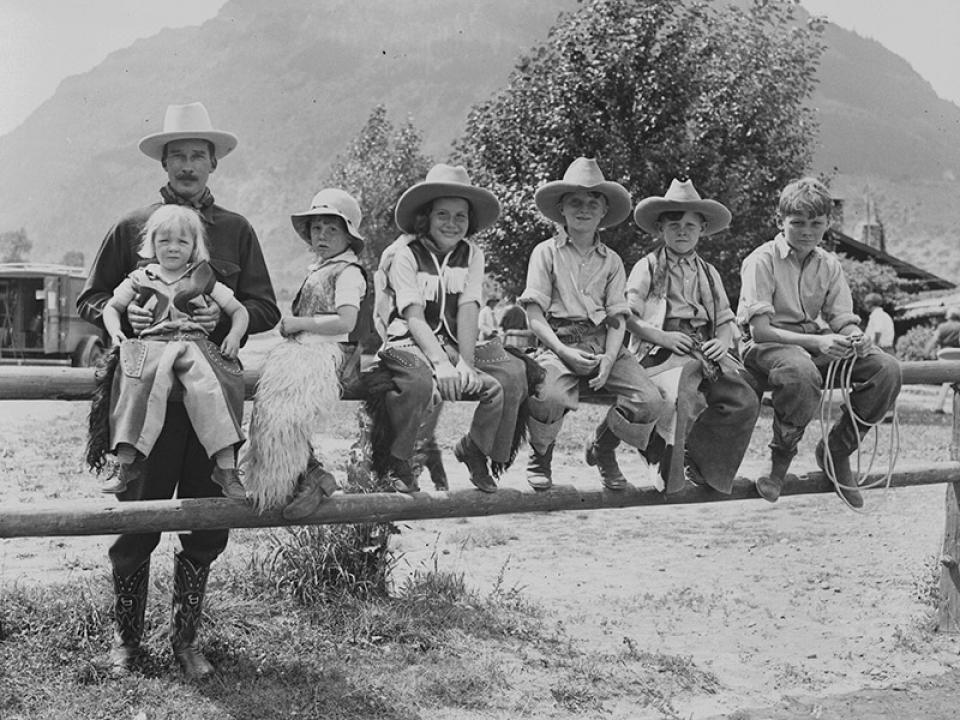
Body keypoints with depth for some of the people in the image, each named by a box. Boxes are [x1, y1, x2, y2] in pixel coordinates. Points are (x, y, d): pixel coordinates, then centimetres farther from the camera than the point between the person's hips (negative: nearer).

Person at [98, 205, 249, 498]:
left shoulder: (203, 279, 17)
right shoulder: (140, 278, 19)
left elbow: (239, 311, 19)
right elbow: (111, 307, 24)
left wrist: (234, 336, -1)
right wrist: (116, 332, 3)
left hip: (194, 343, 0)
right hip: (151, 344, 0)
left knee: (209, 389, -30)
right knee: (139, 386, -32)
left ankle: (226, 467, -26)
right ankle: (126, 463, -26)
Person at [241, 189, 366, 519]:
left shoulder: (348, 272, -5)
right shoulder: (317, 269, 23)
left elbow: (345, 322, -17)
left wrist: (298, 324, -12)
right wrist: (291, 325, 8)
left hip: (328, 351, -9)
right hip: (304, 347, 9)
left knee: (284, 412, -25)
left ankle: (311, 477, -15)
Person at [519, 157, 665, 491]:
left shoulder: (612, 261, 16)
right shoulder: (546, 252, 7)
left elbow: (617, 320, 8)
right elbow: (535, 317, 0)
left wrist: (609, 359, -12)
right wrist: (565, 352, -16)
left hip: (604, 346, 3)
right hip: (558, 343, -3)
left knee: (650, 402, -20)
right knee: (550, 397, -35)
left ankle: (603, 449, 14)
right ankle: (540, 455, 2)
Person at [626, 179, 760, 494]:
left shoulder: (709, 273, 24)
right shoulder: (647, 267, 9)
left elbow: (726, 320, 22)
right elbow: (627, 317, -1)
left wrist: (723, 342, -1)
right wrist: (663, 337, -14)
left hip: (705, 350, 5)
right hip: (660, 350, -5)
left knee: (745, 401, -19)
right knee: (681, 393, -34)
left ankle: (702, 461, -2)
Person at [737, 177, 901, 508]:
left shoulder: (829, 264, 8)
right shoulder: (761, 260, -10)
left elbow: (843, 319, 5)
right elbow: (760, 329, -18)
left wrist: (855, 338, -21)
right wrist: (817, 342, -29)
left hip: (816, 344, 6)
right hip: (765, 346, -6)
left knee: (887, 369, -17)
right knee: (802, 372, -42)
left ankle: (837, 448, 2)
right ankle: (782, 453, -13)